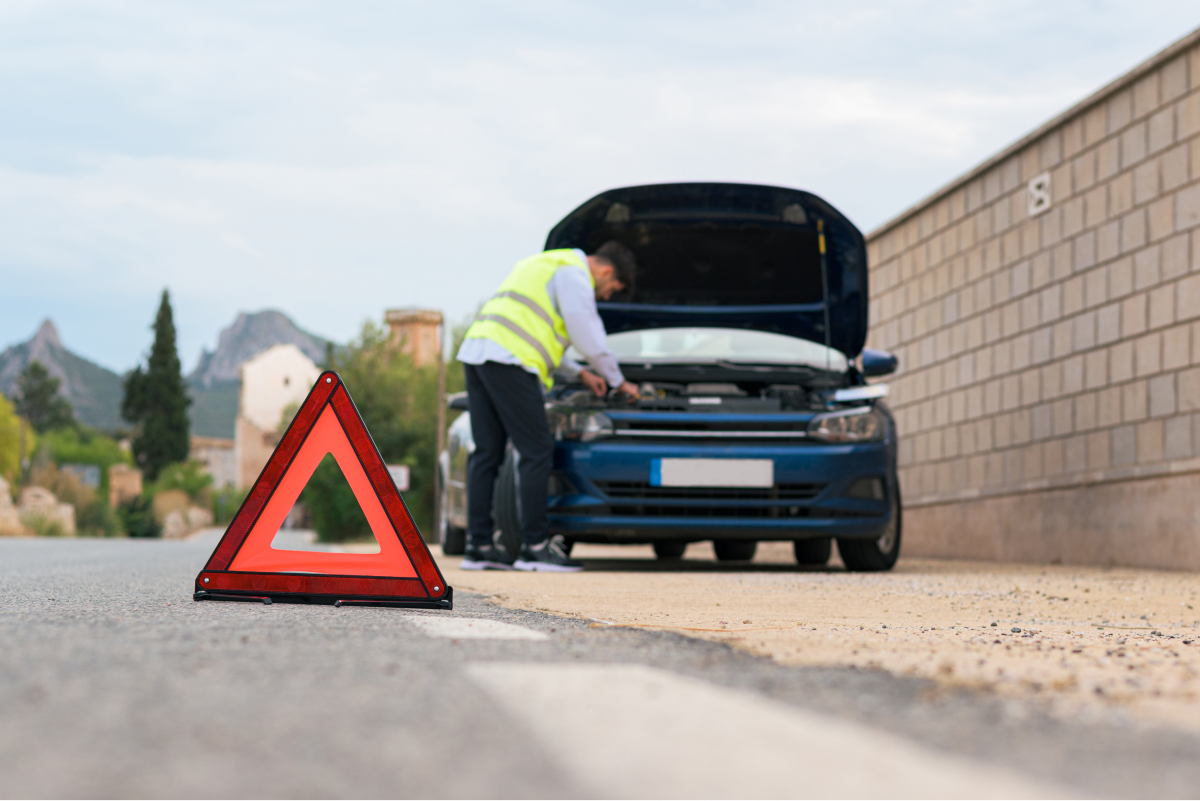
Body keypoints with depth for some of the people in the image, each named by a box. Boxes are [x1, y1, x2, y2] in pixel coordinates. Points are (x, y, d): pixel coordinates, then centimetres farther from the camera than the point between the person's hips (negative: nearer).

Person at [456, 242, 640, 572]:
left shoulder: (546, 266, 31)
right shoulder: (574, 275, -1)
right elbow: (590, 340, -1)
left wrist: (579, 373, 38)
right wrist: (619, 382, 14)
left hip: (476, 352, 10)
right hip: (507, 359, -10)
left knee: (487, 453, 9)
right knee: (537, 452, -5)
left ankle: (479, 547, 8)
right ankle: (535, 548, -4)